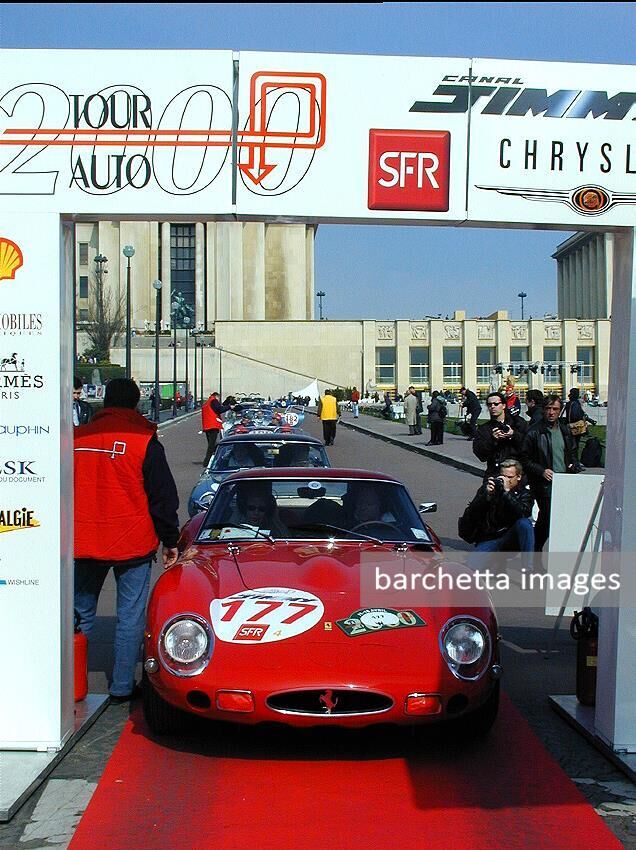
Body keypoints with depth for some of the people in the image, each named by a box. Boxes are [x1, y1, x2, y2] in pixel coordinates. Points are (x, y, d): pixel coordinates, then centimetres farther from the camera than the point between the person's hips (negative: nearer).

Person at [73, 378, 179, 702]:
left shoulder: (76, 437, 2)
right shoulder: (144, 441, -7)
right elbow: (163, 497, -5)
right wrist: (170, 541, 4)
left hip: (82, 544, 3)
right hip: (132, 544, -3)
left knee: (80, 615, 16)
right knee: (130, 617, 7)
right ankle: (122, 686, 11)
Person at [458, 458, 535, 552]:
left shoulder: (524, 491, 0)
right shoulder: (488, 486, 2)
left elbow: (523, 513, -21)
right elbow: (471, 514, -5)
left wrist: (507, 491, -25)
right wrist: (487, 494, -19)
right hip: (488, 540, 0)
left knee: (524, 523, -31)